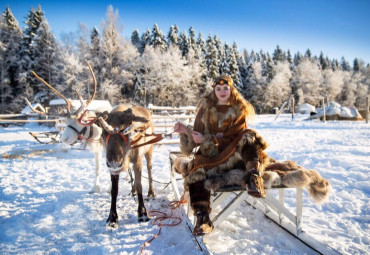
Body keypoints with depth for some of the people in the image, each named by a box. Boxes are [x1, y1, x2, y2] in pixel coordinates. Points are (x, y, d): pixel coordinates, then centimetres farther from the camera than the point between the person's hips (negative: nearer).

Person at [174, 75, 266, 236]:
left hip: (233, 154, 0)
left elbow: (232, 138, -5)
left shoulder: (240, 109, 5)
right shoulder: (205, 108, 9)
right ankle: (202, 216, -30)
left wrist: (207, 139, -14)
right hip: (209, 155, 1)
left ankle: (254, 177, -37)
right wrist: (185, 131, -11)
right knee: (196, 172, -31)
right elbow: (197, 136, 10)